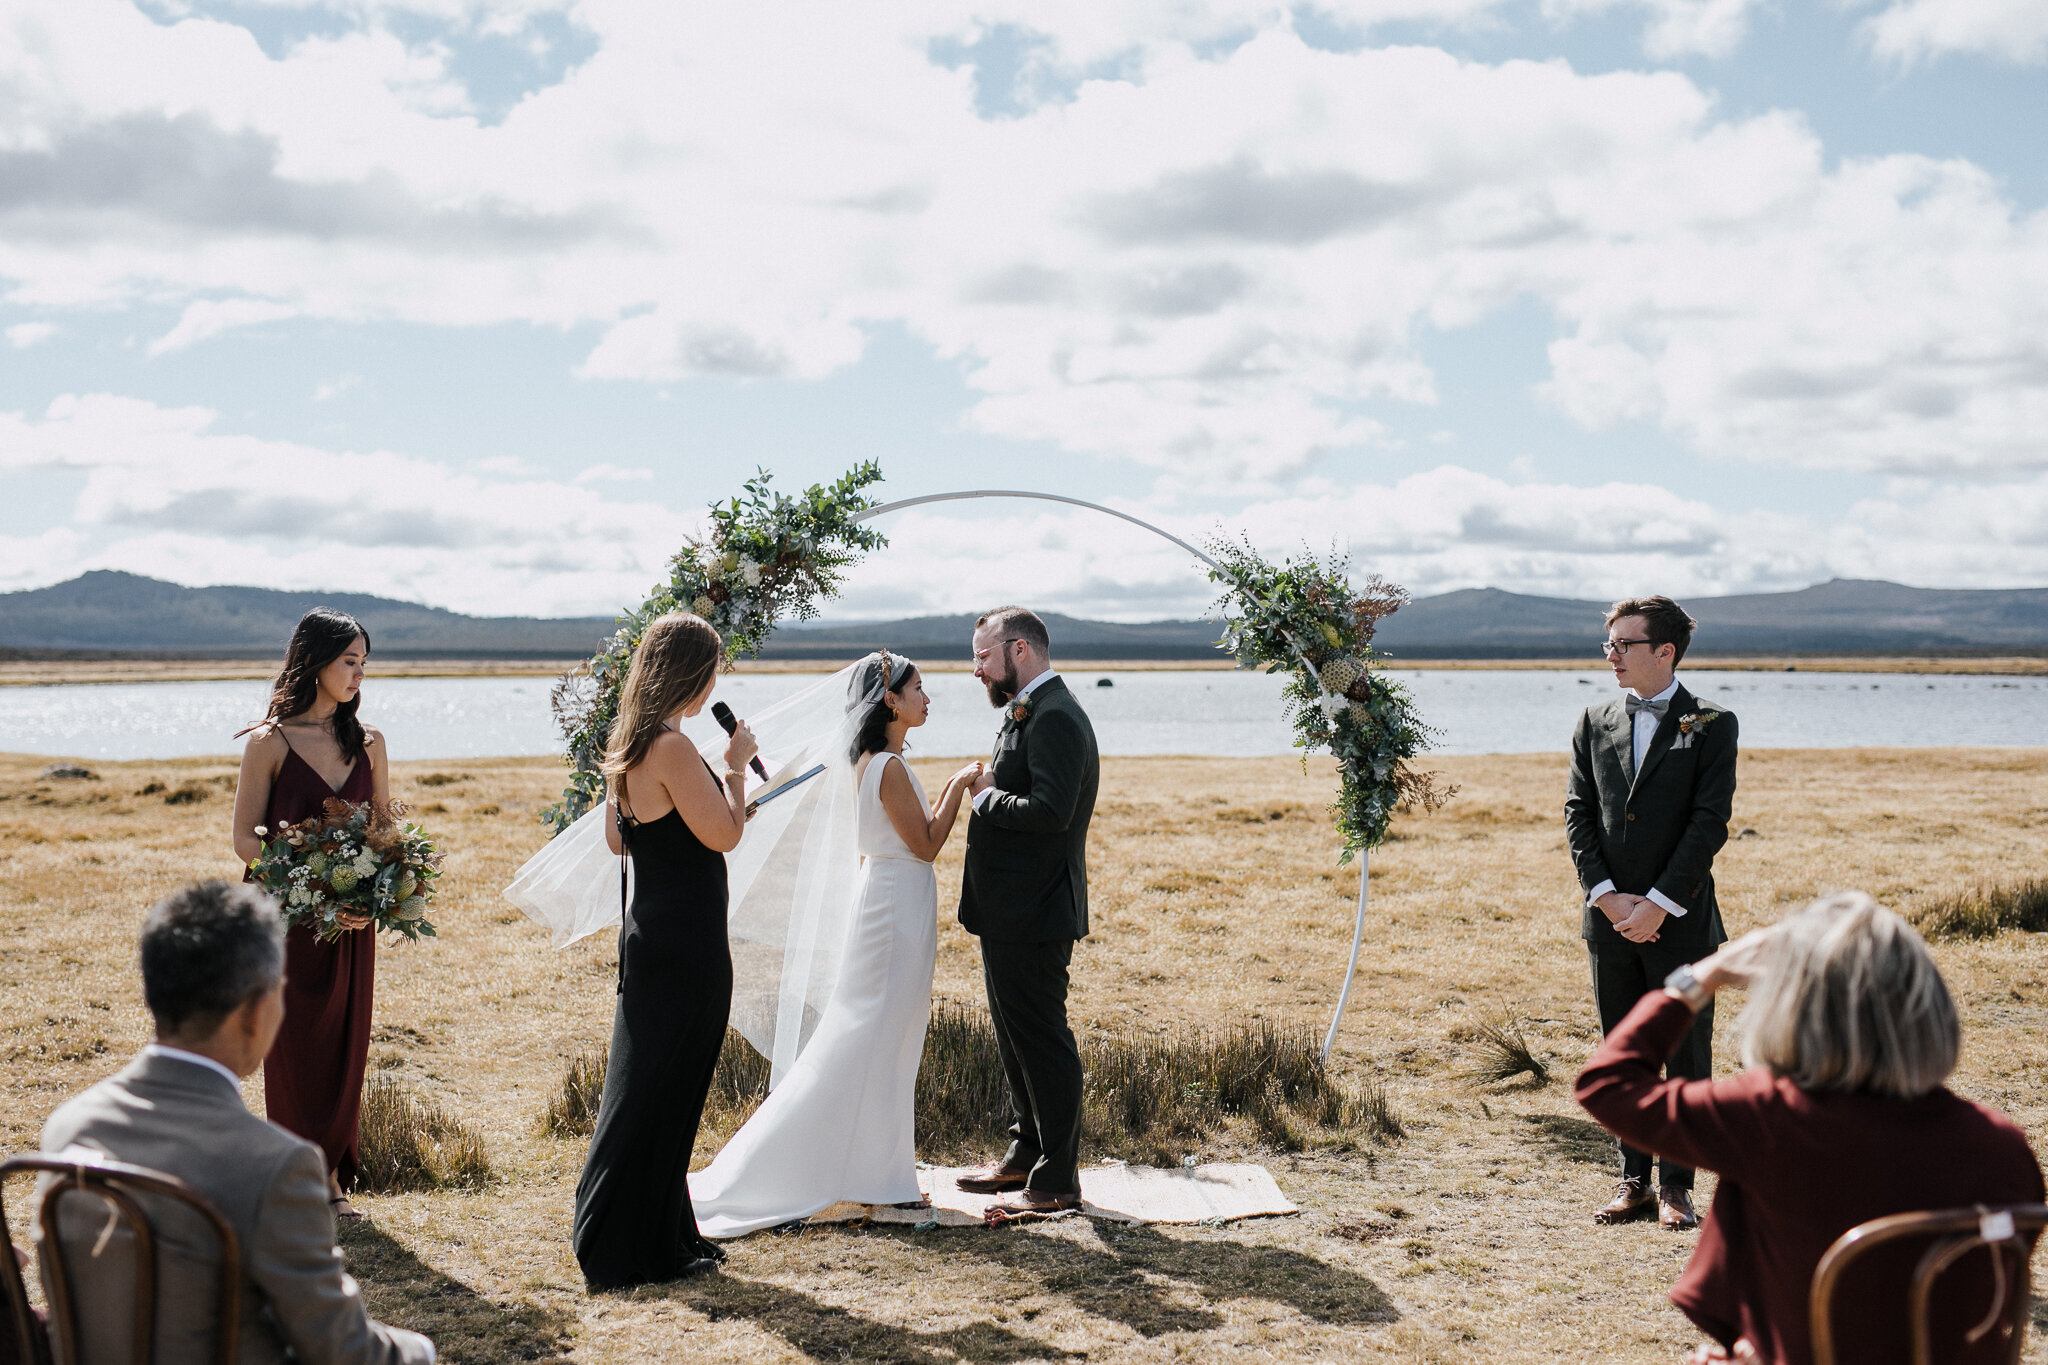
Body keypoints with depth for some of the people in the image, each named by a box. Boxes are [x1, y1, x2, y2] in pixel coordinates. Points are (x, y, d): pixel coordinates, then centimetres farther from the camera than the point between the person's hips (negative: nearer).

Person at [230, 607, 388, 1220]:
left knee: (346, 1046, 7)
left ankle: (332, 1176, 18)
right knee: (295, 1049, 2)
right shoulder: (269, 742, -6)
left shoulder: (367, 743, 6)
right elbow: (245, 838, -6)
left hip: (353, 921, 4)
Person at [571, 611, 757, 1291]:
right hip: (685, 947, -10)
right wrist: (735, 767, -5)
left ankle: (664, 1237, 28)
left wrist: (705, 815, 20)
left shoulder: (627, 743, 9)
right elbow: (724, 834, -19)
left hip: (649, 933, 10)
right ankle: (637, 1251, 8)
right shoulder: (672, 748, -20)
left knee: (651, 1090, 16)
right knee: (659, 1092, -1)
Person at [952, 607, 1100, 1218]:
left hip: (1033, 915, -11)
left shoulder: (1055, 718, -18)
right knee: (1017, 1040, 20)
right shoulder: (1026, 712, 15)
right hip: (1012, 914, 11)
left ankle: (1057, 1181, 5)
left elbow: (1049, 811, -29)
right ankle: (1025, 1155, 33)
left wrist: (987, 798, -15)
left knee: (1041, 1042, -3)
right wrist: (988, 789, 1)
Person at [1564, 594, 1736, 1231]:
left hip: (1681, 920, -4)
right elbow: (1577, 814, 5)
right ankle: (1634, 1179, 18)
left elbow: (1710, 824, -9)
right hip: (1610, 918, 4)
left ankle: (1676, 1184, 13)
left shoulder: (1711, 726, -4)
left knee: (1688, 1058, 3)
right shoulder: (1594, 724, 9)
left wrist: (1658, 904, -14)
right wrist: (1606, 894, -7)